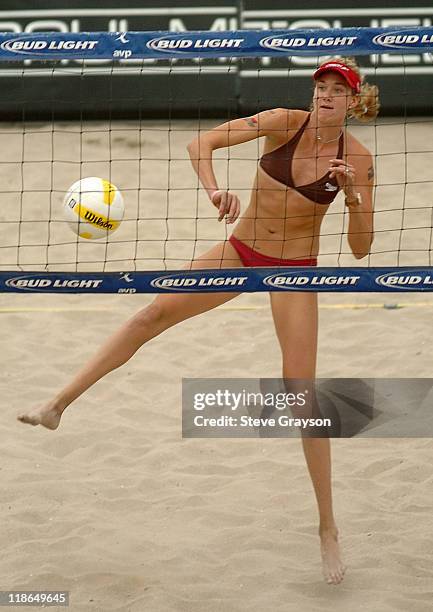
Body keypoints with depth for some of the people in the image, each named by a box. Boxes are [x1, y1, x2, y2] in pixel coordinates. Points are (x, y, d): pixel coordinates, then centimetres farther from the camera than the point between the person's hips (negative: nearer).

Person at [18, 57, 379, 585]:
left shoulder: (358, 159, -14)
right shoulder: (285, 122, -12)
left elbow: (360, 249, -12)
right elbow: (201, 143, -17)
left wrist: (355, 195, -29)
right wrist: (213, 190, -35)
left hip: (293, 270, -2)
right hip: (241, 250, 3)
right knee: (155, 312, -7)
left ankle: (328, 529, 1)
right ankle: (58, 405, -1)